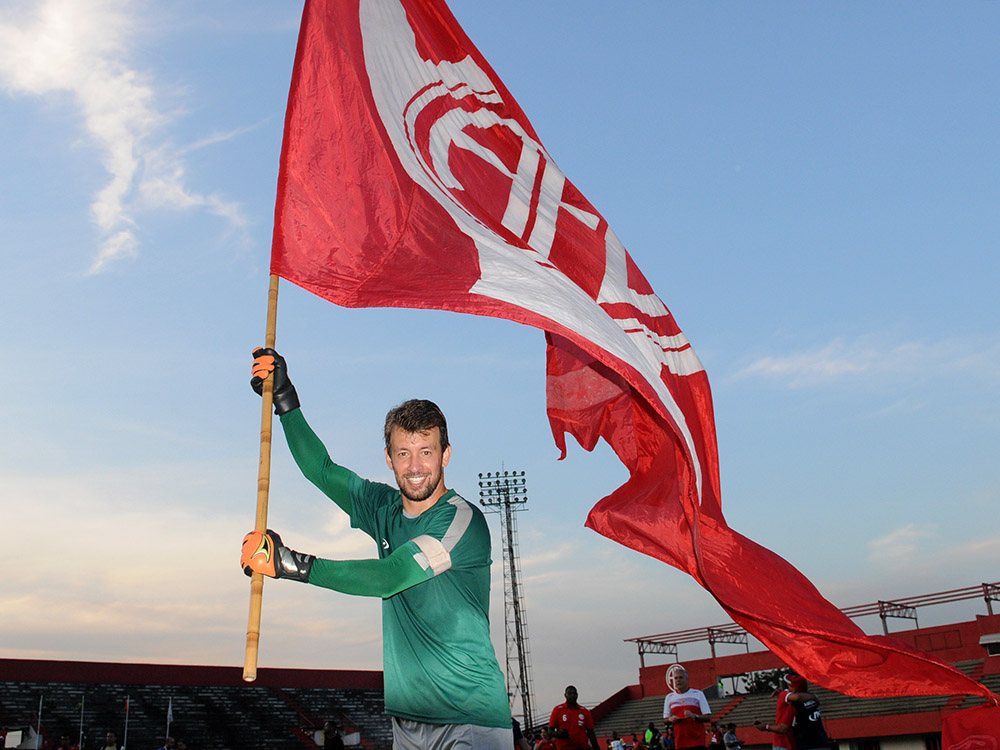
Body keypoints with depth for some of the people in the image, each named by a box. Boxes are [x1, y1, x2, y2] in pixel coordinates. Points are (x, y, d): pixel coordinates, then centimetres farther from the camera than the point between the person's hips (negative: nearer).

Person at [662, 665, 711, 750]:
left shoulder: (698, 694, 2)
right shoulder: (669, 697, 11)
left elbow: (708, 717, 0)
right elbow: (665, 720, 16)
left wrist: (694, 716, -18)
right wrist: (671, 719, -7)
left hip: (697, 739, -2)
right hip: (680, 742, 3)